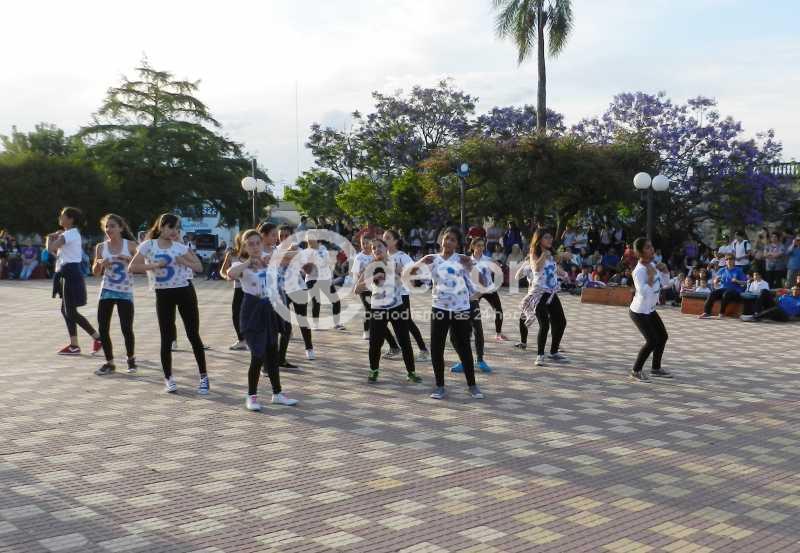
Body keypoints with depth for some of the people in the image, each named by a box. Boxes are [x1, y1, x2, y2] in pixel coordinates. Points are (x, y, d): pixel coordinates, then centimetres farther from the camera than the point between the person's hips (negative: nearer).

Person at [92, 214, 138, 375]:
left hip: (125, 293, -3)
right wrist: (100, 264, -13)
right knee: (103, 329, -1)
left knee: (127, 329, -5)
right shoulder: (101, 247, 3)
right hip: (106, 291, 3)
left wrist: (129, 259, -20)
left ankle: (131, 358, 20)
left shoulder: (131, 245, -5)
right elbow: (95, 272, 8)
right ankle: (109, 363, 14)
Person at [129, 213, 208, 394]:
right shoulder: (148, 245, -3)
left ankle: (203, 377, 10)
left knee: (193, 335, 1)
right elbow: (132, 267, -9)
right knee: (166, 338, 2)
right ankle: (168, 378, 14)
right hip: (163, 294, 0)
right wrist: (154, 265, -17)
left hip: (184, 291, 1)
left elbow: (199, 267, 1)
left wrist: (184, 261, -16)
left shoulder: (180, 246, 0)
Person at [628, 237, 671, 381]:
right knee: (652, 341, -12)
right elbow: (644, 292, -35)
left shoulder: (652, 265, 3)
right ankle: (636, 371, 3)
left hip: (650, 310, 9)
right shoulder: (639, 271, -24)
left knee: (663, 337, 14)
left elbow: (664, 282, 16)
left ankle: (656, 368, 30)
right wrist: (651, 276, -30)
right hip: (639, 312, -9)